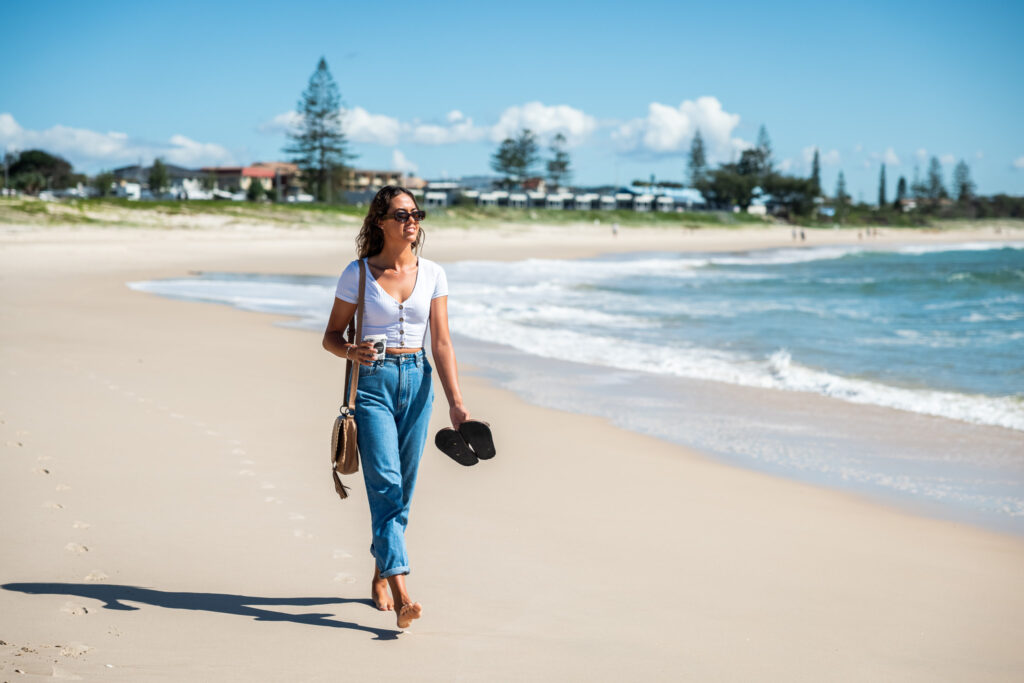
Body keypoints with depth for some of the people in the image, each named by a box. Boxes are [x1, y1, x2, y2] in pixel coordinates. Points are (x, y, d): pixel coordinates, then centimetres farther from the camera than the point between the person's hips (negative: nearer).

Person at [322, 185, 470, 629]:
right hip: (372, 381, -3)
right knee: (385, 484, -14)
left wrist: (455, 402, -3)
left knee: (402, 489, 8)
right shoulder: (358, 273, -3)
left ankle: (381, 576, 28)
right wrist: (351, 352, -20)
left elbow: (441, 342, 4)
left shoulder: (432, 274, 5)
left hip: (416, 381, 4)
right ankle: (401, 595, -22)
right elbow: (331, 336, 3)